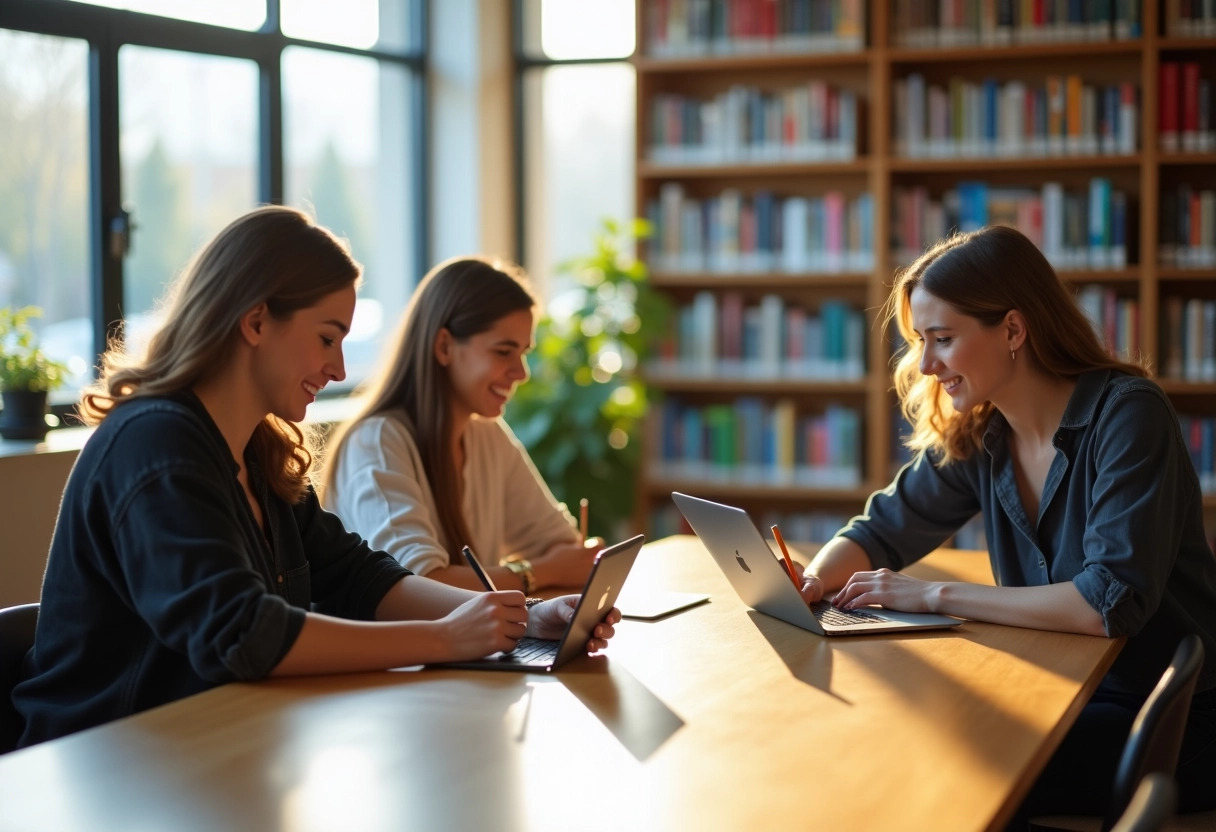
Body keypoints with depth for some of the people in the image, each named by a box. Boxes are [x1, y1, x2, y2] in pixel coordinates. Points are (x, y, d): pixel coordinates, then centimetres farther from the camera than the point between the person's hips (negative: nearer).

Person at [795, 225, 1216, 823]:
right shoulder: (975, 436, 1)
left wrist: (936, 596, -25)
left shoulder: (1127, 416, -19)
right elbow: (883, 529, 11)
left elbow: (1113, 600, -27)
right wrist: (812, 583, -12)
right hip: (1061, 694, 6)